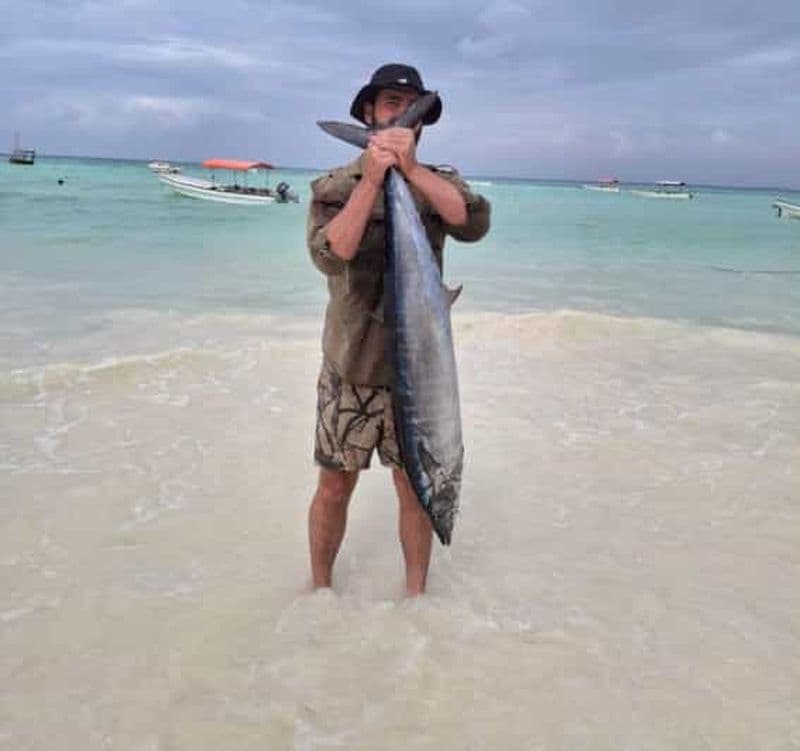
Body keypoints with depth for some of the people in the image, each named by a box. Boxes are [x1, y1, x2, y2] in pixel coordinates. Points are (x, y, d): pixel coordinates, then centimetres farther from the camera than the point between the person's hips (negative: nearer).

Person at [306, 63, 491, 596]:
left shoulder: (439, 183, 4)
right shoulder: (335, 187, -1)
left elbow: (475, 224, -18)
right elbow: (330, 255, -19)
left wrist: (411, 168, -24)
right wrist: (371, 179, -23)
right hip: (351, 369, -1)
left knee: (416, 487, 12)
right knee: (335, 487, 10)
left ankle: (416, 594, 31)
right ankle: (320, 591, 32)